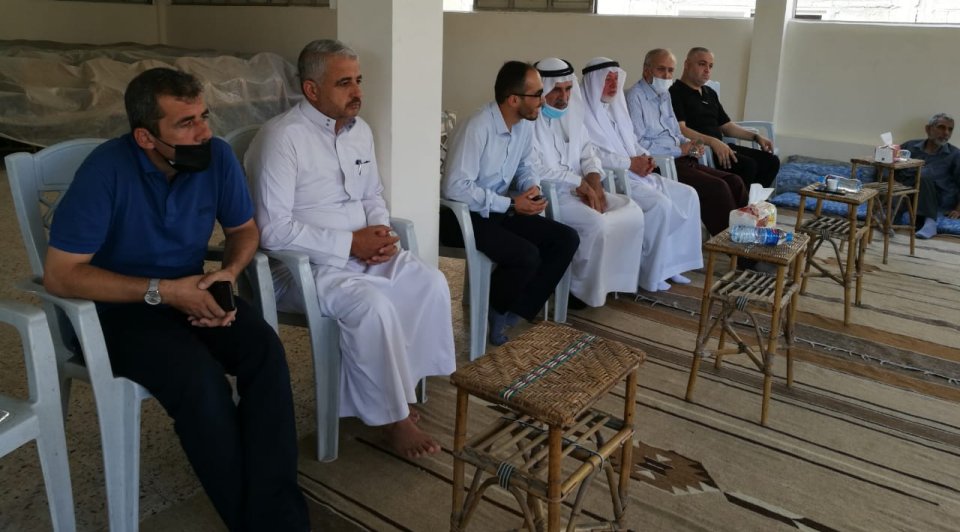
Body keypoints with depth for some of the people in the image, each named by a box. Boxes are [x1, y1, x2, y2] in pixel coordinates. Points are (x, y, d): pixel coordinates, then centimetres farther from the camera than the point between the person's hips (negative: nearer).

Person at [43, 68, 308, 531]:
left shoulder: (216, 155, -9)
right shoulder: (106, 170, -21)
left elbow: (243, 229, 8)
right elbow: (59, 275, -20)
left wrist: (230, 272, -14)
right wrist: (162, 291, -24)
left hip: (191, 293, 4)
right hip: (120, 308, -4)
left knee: (265, 349, -25)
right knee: (200, 378, -32)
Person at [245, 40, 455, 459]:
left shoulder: (360, 130, 7)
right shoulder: (282, 138, -17)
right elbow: (273, 230, -22)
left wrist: (382, 231, -5)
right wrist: (350, 243, -21)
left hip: (364, 253, 8)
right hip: (303, 264, -7)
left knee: (431, 284, -14)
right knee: (374, 305, -31)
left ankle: (393, 390, 0)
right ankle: (392, 415, -10)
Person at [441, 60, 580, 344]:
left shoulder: (525, 124, 1)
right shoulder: (477, 128, -24)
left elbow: (528, 164, 18)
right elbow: (454, 187, -28)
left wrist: (532, 187, -6)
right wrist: (511, 204, -23)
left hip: (499, 209, 9)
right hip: (463, 214, -8)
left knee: (566, 239, -4)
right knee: (527, 256, -28)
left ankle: (514, 313, 0)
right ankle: (489, 316, 0)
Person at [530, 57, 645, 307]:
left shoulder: (571, 113, 11)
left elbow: (587, 149, 16)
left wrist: (593, 180, -5)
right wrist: (580, 183, -16)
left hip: (580, 189, 8)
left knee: (632, 212, -5)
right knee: (596, 224, -28)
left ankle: (617, 278, 6)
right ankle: (581, 288, -7)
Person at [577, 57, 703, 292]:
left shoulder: (616, 107, 18)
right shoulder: (585, 112, -9)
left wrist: (644, 157, 0)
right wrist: (631, 163, -18)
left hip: (636, 174, 9)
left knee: (687, 195, -2)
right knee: (661, 204, -28)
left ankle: (670, 263, 3)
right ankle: (649, 274, -13)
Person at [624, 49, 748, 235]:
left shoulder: (664, 95, 21)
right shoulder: (635, 97, -8)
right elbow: (637, 144, -18)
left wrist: (689, 144, 5)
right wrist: (679, 149, -14)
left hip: (681, 160, 9)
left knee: (735, 182, -5)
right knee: (717, 188, -22)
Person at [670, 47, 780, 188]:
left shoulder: (710, 93, 25)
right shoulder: (675, 93, -5)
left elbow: (726, 126, 29)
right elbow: (680, 130, -19)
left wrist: (756, 136, 17)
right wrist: (712, 142, -29)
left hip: (719, 146, 9)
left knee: (771, 161, -3)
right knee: (747, 166, -26)